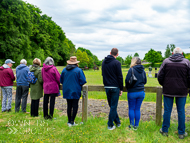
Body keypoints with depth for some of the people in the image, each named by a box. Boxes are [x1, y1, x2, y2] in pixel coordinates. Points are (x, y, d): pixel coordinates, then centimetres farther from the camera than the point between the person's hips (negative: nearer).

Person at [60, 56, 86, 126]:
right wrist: (79, 85, 8)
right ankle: (72, 121, 7)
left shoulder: (64, 70, 2)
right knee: (75, 106, 6)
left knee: (69, 106, 12)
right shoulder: (78, 70, -11)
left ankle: (69, 121, 18)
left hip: (67, 91, 4)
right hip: (75, 92, -4)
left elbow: (61, 80, 9)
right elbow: (83, 81, -13)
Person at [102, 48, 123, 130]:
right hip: (115, 87, -6)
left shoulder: (104, 62, 9)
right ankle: (110, 125, 9)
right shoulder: (117, 63, -11)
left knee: (112, 106, 16)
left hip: (107, 87, 6)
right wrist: (121, 89, -3)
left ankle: (117, 121, 24)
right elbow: (120, 77, -10)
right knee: (113, 106, 3)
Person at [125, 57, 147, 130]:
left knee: (131, 109, 9)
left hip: (132, 92, -4)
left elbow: (127, 80, -14)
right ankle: (136, 125, 18)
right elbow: (145, 81, 12)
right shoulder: (143, 71, 4)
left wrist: (128, 88, 4)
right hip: (141, 92, 5)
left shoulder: (131, 70, -13)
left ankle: (132, 125, 14)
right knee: (138, 109, 12)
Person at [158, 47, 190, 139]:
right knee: (181, 111, 9)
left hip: (168, 91, 0)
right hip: (182, 91, 0)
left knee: (167, 111, 8)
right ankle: (181, 133, 19)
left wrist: (164, 85, 12)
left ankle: (164, 130, 18)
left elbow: (160, 76, -3)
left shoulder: (166, 61, -2)